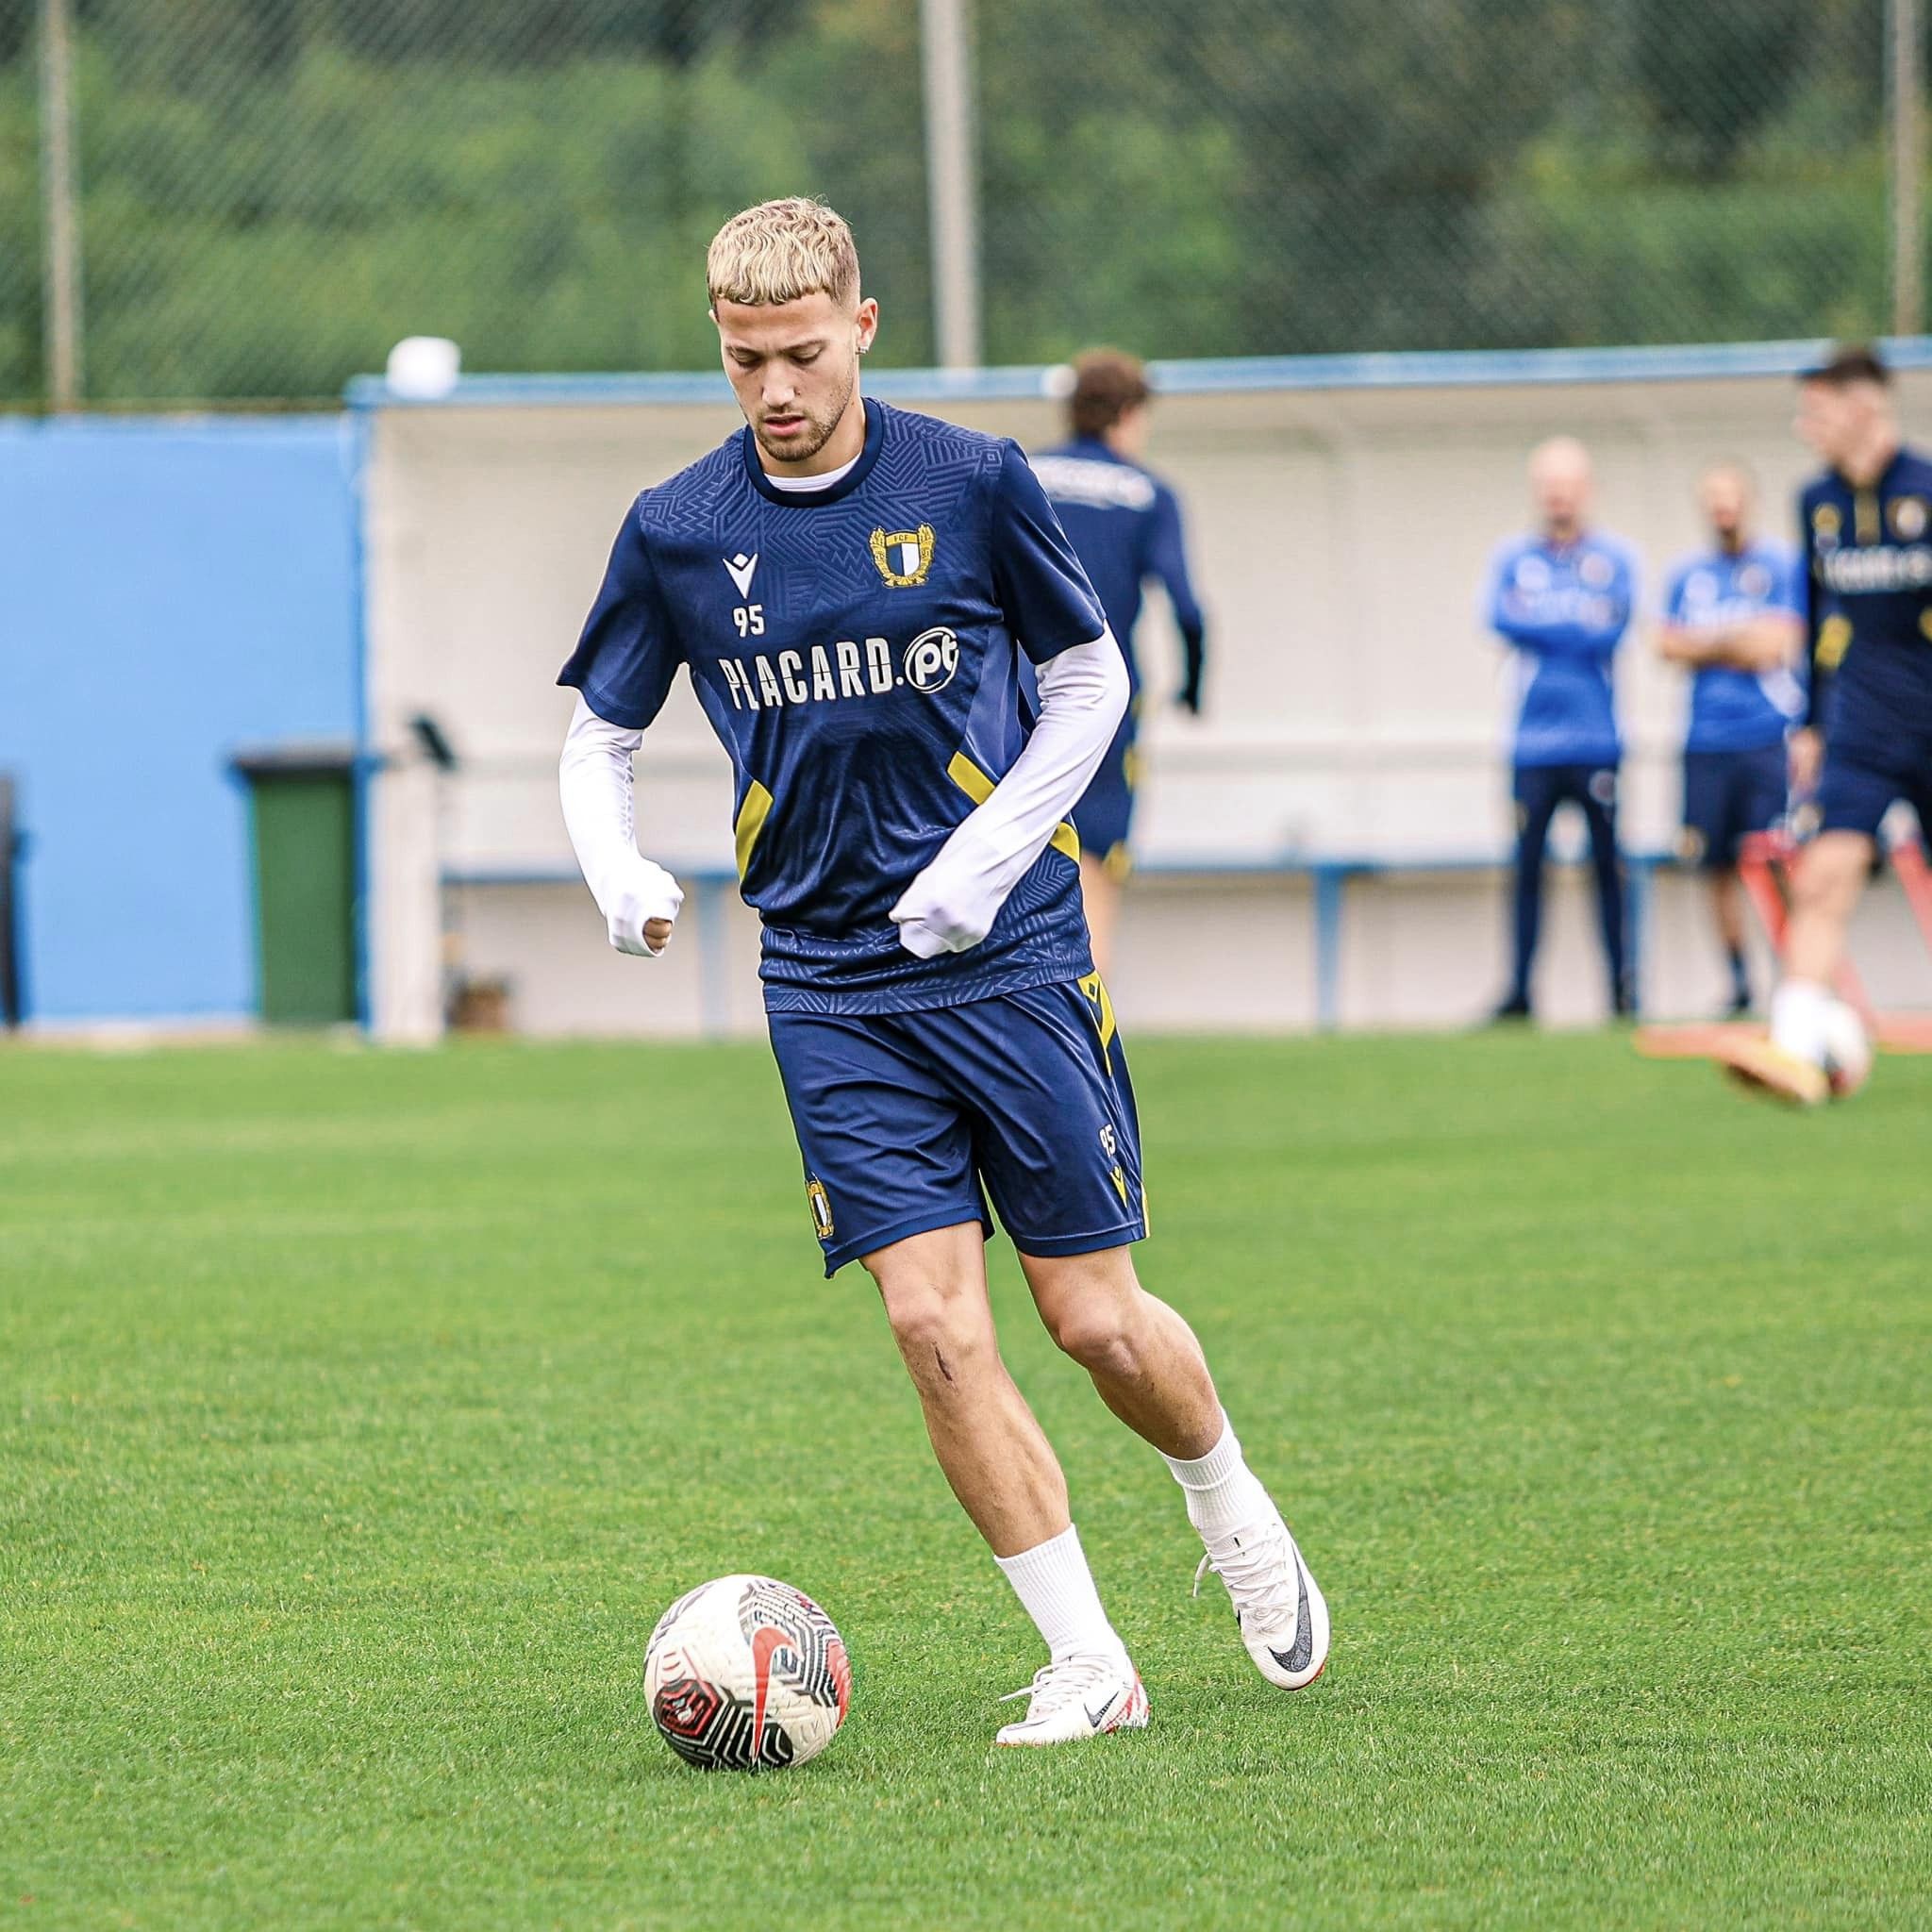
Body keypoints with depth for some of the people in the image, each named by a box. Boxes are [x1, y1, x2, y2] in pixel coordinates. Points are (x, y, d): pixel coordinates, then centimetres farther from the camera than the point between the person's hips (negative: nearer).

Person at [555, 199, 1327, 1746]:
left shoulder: (973, 484, -5)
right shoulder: (676, 531, 0)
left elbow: (1092, 679, 5)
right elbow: (601, 735, 11)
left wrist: (984, 860, -7)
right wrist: (618, 869, -10)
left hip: (1010, 957, -1)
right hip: (832, 985, 1)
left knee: (1096, 1319, -1)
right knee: (934, 1323, -9)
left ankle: (1233, 1511, 31)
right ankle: (1089, 1664, 0)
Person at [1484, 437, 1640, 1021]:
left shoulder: (1614, 558, 7)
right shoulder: (1514, 559, 10)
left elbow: (1612, 631, -6)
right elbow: (1500, 620, -7)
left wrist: (1539, 621, -2)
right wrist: (1579, 623, -5)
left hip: (1597, 739, -1)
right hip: (1533, 745, 1)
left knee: (1608, 863, 0)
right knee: (1527, 865, -2)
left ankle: (1621, 984, 7)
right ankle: (1519, 990, 1)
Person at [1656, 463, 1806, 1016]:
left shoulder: (1782, 566, 2)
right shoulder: (1688, 575, 15)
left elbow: (1774, 646, -6)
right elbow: (1667, 646, 8)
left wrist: (1706, 645, 2)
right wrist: (1740, 641, -2)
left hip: (1770, 737, -4)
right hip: (1707, 740, 4)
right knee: (1719, 867, 4)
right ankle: (1738, 983, 12)